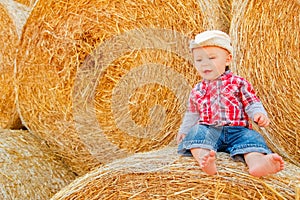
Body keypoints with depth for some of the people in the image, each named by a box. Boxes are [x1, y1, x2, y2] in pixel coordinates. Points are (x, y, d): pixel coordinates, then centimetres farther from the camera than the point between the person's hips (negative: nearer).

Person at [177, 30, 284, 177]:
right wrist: (184, 130, 35)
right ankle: (204, 158, -60)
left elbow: (252, 104, 6)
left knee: (251, 137, -30)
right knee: (196, 132, -31)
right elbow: (192, 114, 33)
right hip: (207, 130, 1)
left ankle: (257, 162, -60)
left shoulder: (238, 82, 11)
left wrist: (259, 115, -14)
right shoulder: (197, 90, 21)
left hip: (237, 130, -1)